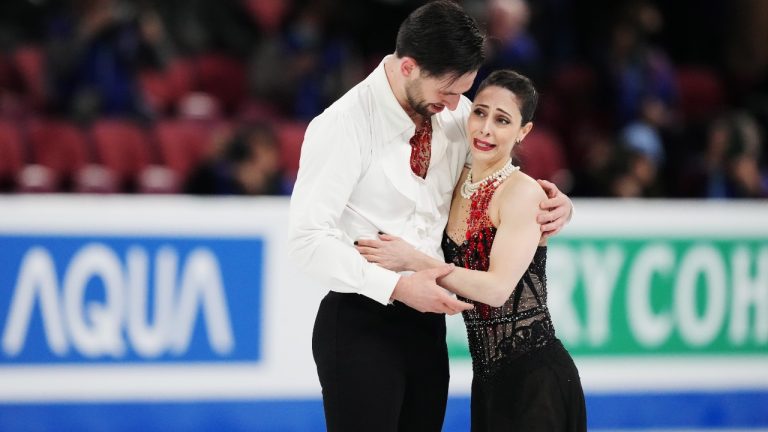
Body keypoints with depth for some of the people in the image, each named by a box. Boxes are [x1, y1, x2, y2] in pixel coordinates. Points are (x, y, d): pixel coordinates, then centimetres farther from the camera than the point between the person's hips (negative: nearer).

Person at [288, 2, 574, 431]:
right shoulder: (344, 127, -16)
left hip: (427, 320, 6)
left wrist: (554, 203, -2)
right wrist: (397, 287, -28)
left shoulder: (457, 113, 3)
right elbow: (308, 238, -20)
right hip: (360, 325, -6)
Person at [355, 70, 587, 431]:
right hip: (488, 376, 7)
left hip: (534, 377, -7)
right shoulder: (456, 182, 8)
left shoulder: (522, 192, -12)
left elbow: (497, 287, -19)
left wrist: (414, 261, -19)